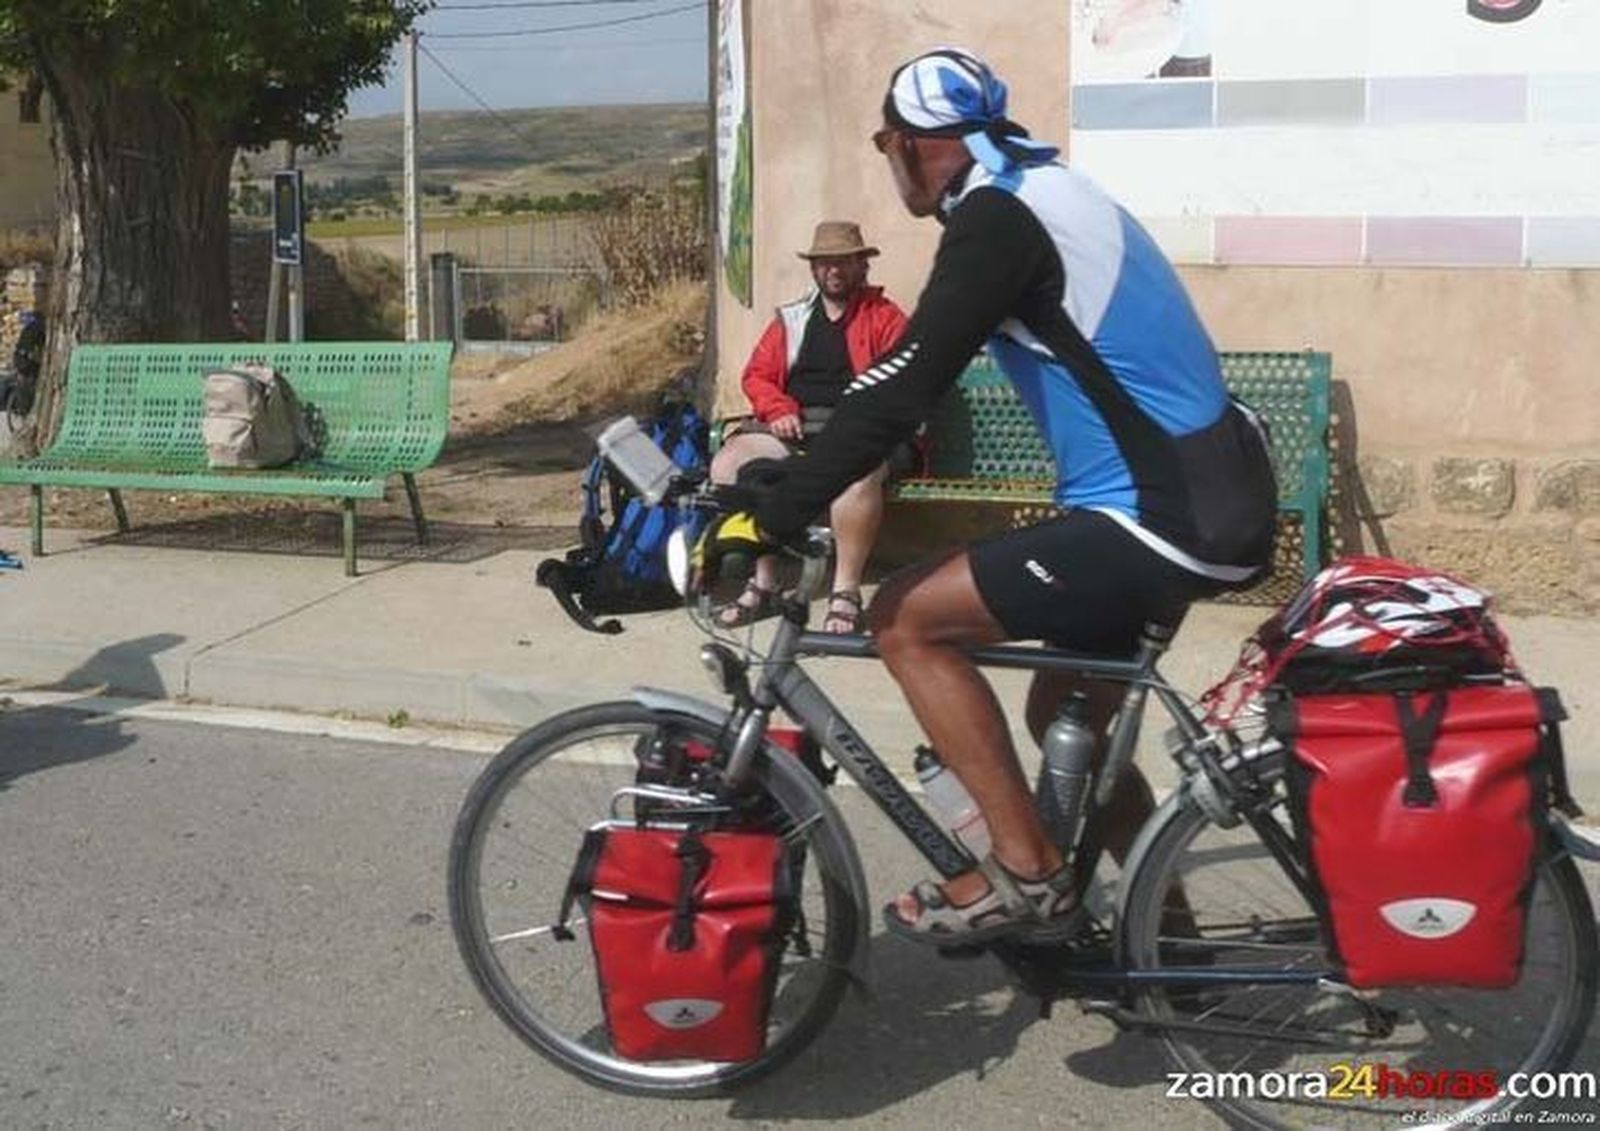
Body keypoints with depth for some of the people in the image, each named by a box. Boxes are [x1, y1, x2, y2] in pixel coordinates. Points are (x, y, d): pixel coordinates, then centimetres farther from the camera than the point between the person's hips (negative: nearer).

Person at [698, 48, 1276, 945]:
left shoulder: (998, 216, -13)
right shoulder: (1043, 194, 18)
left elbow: (903, 387, -19)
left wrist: (769, 518, -13)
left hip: (1165, 517, -10)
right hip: (1215, 501, 10)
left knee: (907, 619, -5)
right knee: (1067, 714, 22)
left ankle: (1027, 872, 1)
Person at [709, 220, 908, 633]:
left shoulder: (884, 317, 8)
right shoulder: (791, 319, 20)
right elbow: (757, 375, 15)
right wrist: (779, 411, -6)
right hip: (793, 429, 4)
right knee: (727, 464, -21)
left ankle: (846, 591, -28)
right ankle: (763, 581, -10)